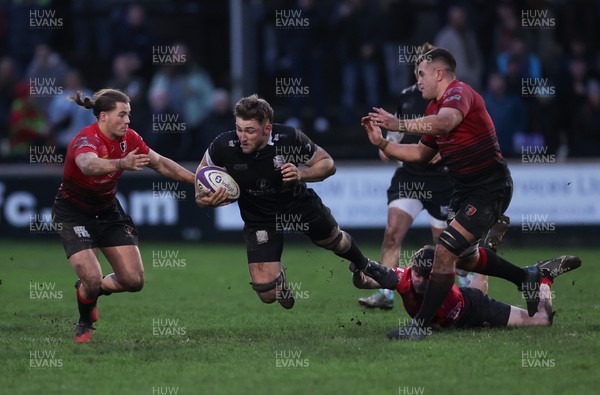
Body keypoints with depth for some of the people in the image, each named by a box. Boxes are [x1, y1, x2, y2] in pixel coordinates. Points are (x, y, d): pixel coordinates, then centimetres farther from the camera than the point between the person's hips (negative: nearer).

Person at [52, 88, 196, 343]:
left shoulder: (129, 139, -9)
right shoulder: (86, 140, -30)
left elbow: (160, 164, 4)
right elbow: (88, 165, -55)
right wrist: (122, 164, -73)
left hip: (107, 211, 6)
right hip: (73, 214, -6)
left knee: (134, 280, -3)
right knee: (92, 279, -21)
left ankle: (88, 291, 28)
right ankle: (84, 324, 13)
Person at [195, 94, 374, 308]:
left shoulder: (289, 138, -29)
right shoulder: (224, 146, -27)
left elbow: (328, 164, -14)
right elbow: (204, 167, -3)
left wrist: (301, 174, -33)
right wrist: (201, 196, -21)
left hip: (298, 203, 1)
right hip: (258, 217, -1)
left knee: (334, 240, 27)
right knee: (267, 294, -11)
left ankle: (363, 265, 66)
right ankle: (279, 275, 29)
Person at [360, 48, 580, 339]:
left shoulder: (459, 93, -18)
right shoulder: (435, 108, 12)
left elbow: (445, 122, -41)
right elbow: (422, 153, 20)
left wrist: (399, 124, -45)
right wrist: (382, 144, 9)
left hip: (490, 189, -11)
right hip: (464, 189, 11)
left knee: (446, 252, -17)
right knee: (465, 256, 23)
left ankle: (420, 325, -13)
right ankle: (526, 278, 42)